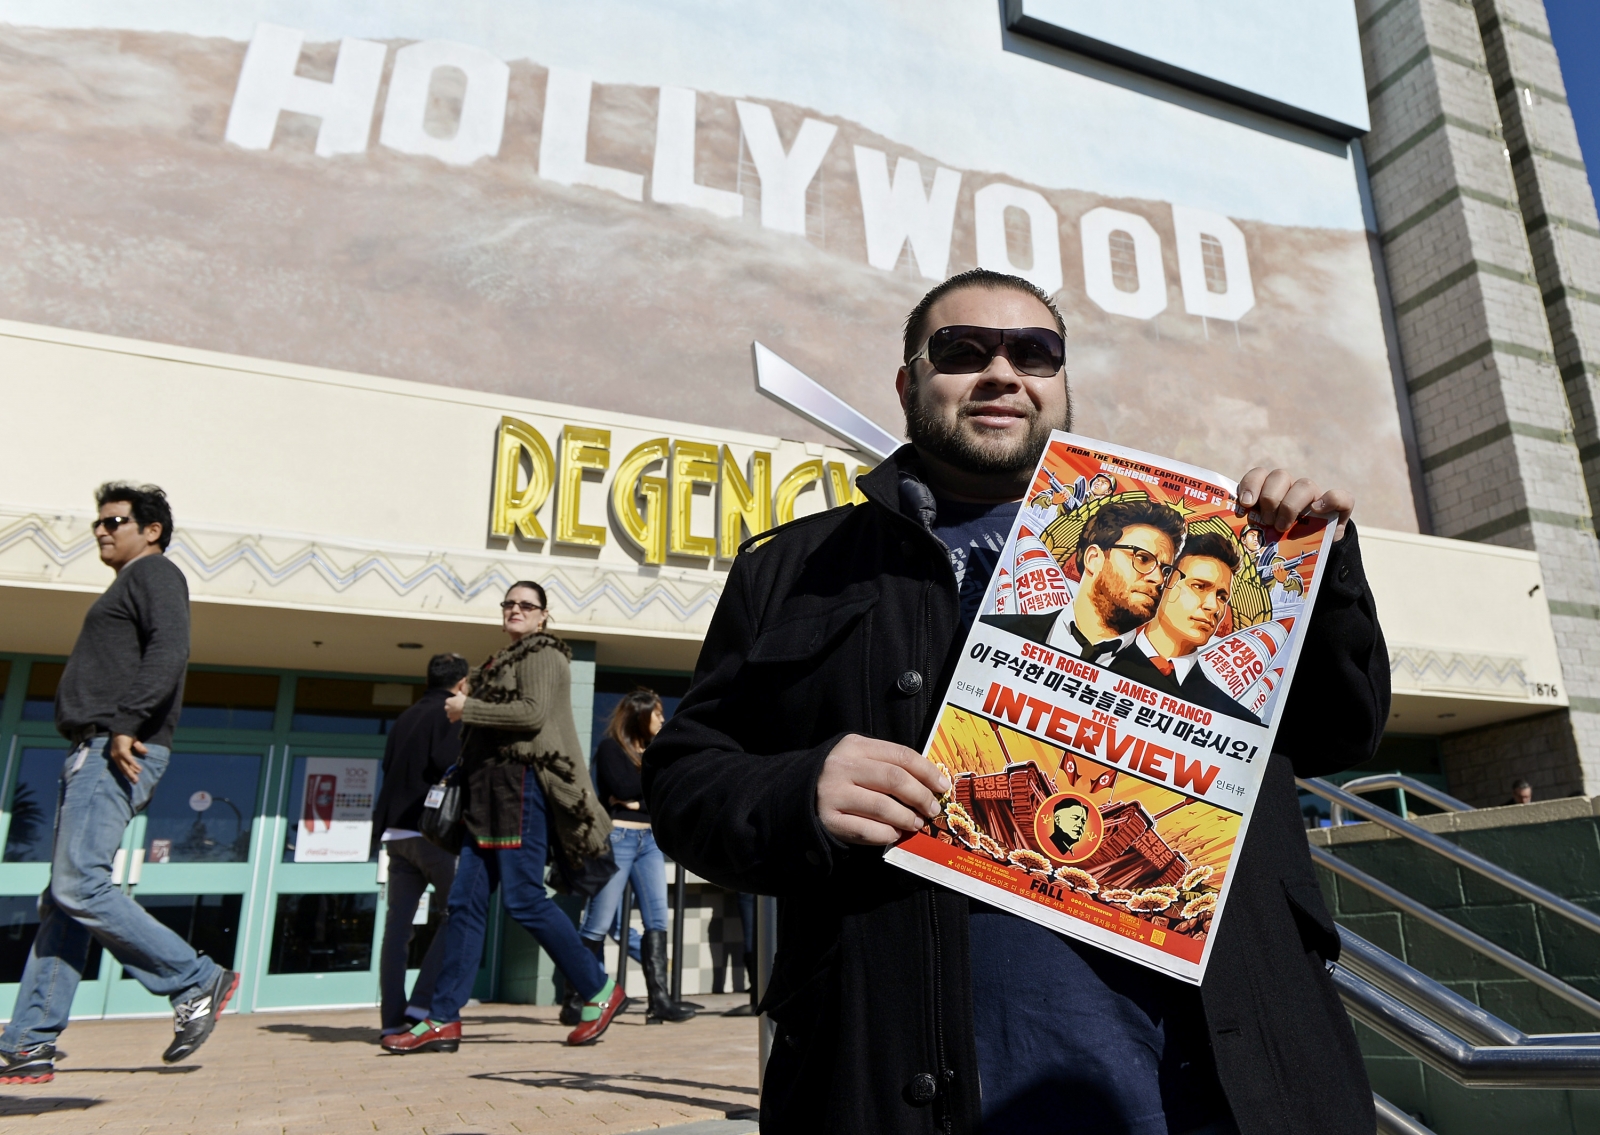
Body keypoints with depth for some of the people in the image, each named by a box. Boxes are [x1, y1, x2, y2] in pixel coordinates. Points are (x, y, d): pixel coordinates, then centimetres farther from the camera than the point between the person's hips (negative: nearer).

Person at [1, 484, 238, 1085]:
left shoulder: (154, 572, -1)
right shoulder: (126, 587, 28)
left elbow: (169, 651, -18)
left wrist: (126, 725, -26)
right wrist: (107, 735, 15)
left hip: (119, 752, -10)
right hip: (93, 753, 10)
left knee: (79, 885, -15)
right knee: (62, 898, 6)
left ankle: (197, 981, -8)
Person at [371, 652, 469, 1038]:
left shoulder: (405, 718, 20)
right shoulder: (453, 714, -4)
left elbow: (389, 769, 18)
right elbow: (448, 765, -16)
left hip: (396, 831, 8)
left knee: (398, 925, 6)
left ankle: (392, 1017, 7)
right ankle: (422, 1003, -7)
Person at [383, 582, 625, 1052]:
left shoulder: (542, 653, -1)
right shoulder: (504, 662, 25)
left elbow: (533, 713, -16)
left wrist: (468, 708, -9)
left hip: (521, 782, -9)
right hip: (489, 790, 9)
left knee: (524, 898, -11)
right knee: (465, 902, 3)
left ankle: (600, 992, 0)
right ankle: (443, 1020, 5)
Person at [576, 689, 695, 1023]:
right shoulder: (610, 748, 0)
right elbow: (622, 787, -15)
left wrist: (637, 799, -7)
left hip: (649, 840, 6)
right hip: (617, 836, -6)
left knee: (657, 918, -3)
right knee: (600, 922, -4)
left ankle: (659, 999, -4)